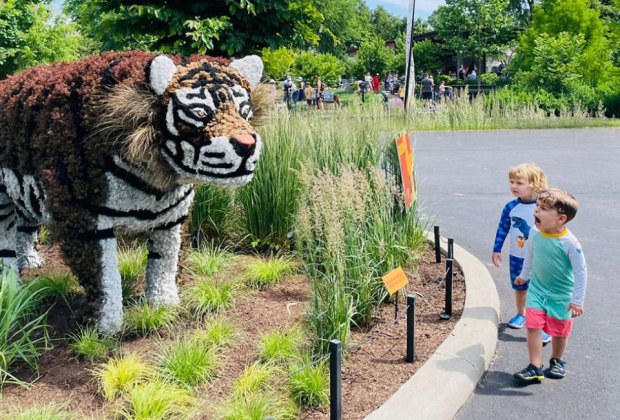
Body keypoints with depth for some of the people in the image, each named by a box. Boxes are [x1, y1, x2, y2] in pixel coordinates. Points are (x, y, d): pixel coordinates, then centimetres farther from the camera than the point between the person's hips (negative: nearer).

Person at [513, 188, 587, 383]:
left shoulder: (569, 243, -26)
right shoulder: (535, 233, -11)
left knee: (559, 331, 13)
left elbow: (581, 271, -18)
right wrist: (524, 275, 23)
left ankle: (556, 362, 38)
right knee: (533, 326, -8)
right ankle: (535, 368, -1)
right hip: (537, 290, 3)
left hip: (561, 295, -3)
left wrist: (577, 300, -15)